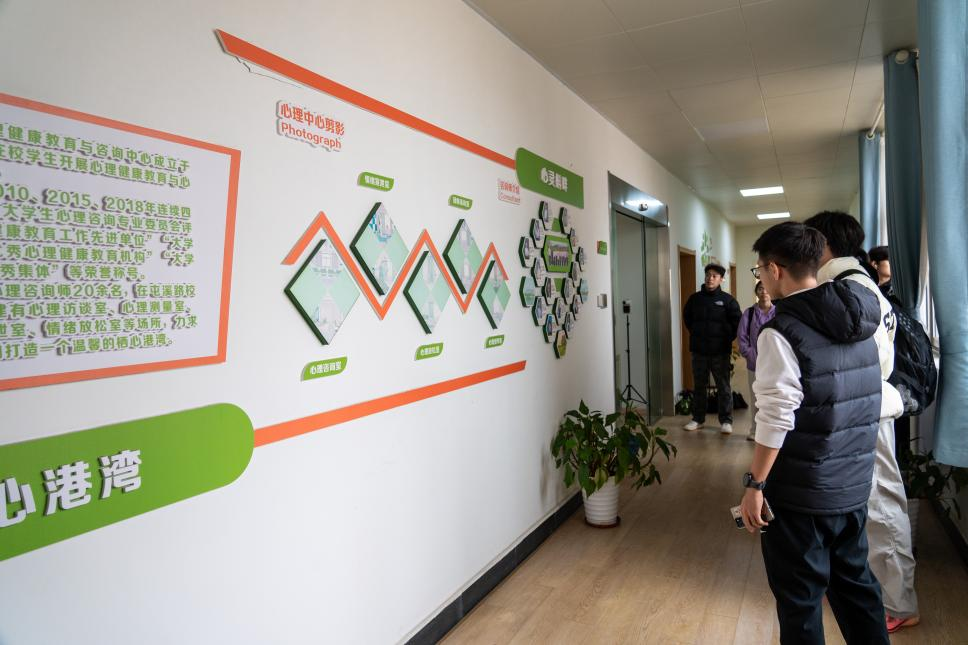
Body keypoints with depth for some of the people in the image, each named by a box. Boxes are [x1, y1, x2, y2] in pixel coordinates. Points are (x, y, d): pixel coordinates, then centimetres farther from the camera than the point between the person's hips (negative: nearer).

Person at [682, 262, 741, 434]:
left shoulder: (728, 300, -3)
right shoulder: (695, 298, 5)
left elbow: (736, 322, 0)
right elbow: (687, 318, 18)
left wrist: (727, 338, -1)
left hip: (720, 351, -3)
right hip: (698, 350, 3)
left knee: (723, 387, 3)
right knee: (699, 386, 11)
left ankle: (726, 421, 12)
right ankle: (698, 418, 21)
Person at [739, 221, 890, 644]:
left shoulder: (782, 331, -20)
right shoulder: (859, 322, 4)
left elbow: (776, 420, -21)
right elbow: (865, 402, 10)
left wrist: (754, 484, -14)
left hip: (801, 491, -7)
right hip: (854, 484, 7)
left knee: (800, 597, 9)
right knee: (855, 582, 22)